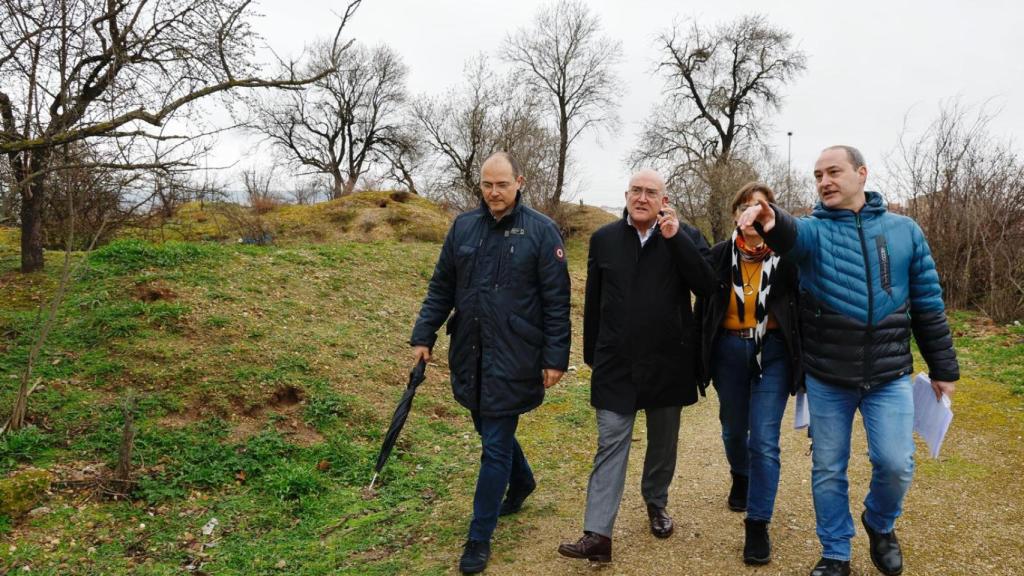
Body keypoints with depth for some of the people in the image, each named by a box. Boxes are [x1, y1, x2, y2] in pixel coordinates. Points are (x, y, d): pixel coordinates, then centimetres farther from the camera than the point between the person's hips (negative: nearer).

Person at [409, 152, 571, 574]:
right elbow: (441, 287, 10)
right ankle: (522, 482, 49)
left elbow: (556, 300, -7)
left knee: (495, 444, 0)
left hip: (514, 356, -5)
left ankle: (480, 539, 13)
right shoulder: (463, 227, 5)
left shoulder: (541, 231, -7)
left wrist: (556, 357, -10)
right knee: (489, 427, 20)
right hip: (469, 352, 5)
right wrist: (423, 336, 5)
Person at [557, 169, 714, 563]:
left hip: (667, 362, 0)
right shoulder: (604, 239, 4)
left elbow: (706, 284, -15)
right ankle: (598, 534, -2)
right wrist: (592, 355, 10)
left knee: (663, 442, 15)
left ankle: (656, 504, 39)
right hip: (616, 363, 0)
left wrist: (675, 238, -21)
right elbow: (593, 302, 8)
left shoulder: (685, 236, 0)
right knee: (610, 445, -2)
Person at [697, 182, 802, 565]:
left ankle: (758, 525, 5)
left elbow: (804, 306, -3)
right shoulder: (719, 255, -2)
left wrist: (803, 362, -5)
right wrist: (701, 357, 3)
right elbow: (703, 308, 4)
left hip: (772, 353, -2)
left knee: (764, 441, -6)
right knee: (733, 430, 20)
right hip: (729, 351, 3)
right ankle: (741, 479, 51)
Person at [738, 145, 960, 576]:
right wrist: (772, 222, -53)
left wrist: (943, 367, 9)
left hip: (889, 374, 1)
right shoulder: (814, 230, -2)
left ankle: (880, 524, 31)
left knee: (896, 464, -2)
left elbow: (928, 305, 7)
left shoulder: (904, 230, 3)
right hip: (827, 378, 0)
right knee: (828, 469, 9)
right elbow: (791, 235, -29)